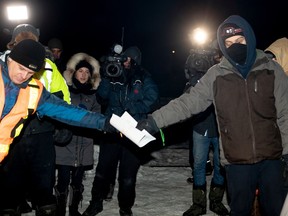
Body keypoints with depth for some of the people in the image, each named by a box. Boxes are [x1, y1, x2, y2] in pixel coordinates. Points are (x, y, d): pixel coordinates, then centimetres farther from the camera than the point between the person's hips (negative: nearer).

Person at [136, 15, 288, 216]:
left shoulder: (271, 69, 0)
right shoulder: (216, 75, 0)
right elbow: (188, 102, -4)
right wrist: (154, 121, -13)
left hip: (271, 158, 1)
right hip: (237, 161, 0)